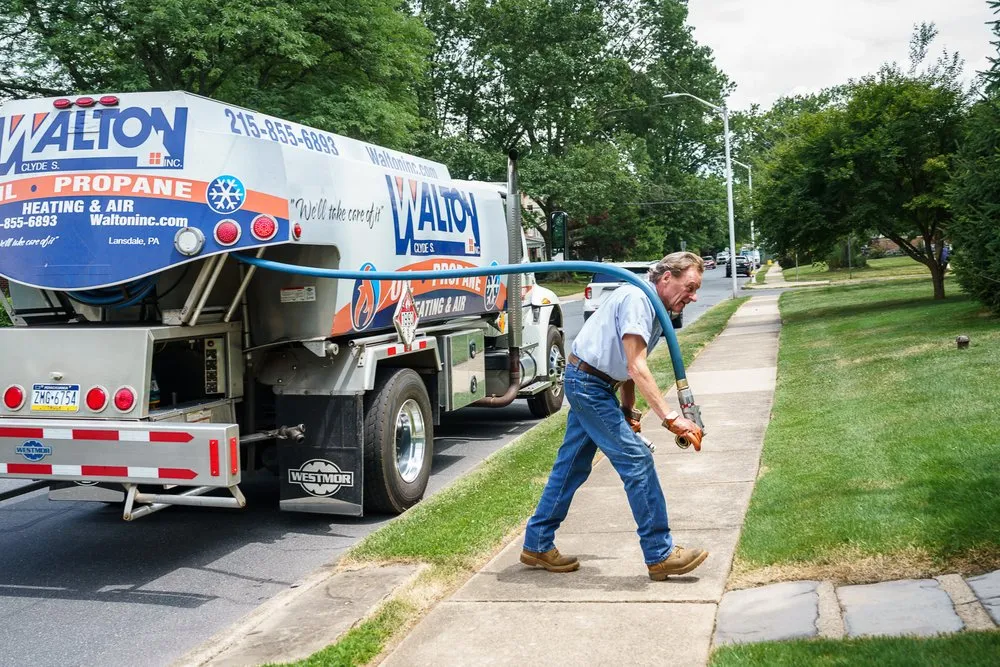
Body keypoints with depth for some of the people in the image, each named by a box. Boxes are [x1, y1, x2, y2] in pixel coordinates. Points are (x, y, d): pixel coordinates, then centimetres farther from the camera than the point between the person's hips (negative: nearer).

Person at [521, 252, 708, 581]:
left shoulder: (655, 308, 10)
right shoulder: (637, 298, -21)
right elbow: (637, 368, -28)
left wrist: (627, 412, 12)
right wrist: (670, 417, -32)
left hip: (590, 384, 10)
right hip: (587, 383, -10)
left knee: (572, 466, 14)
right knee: (637, 459, -10)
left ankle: (537, 545, 25)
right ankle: (660, 555, -3)